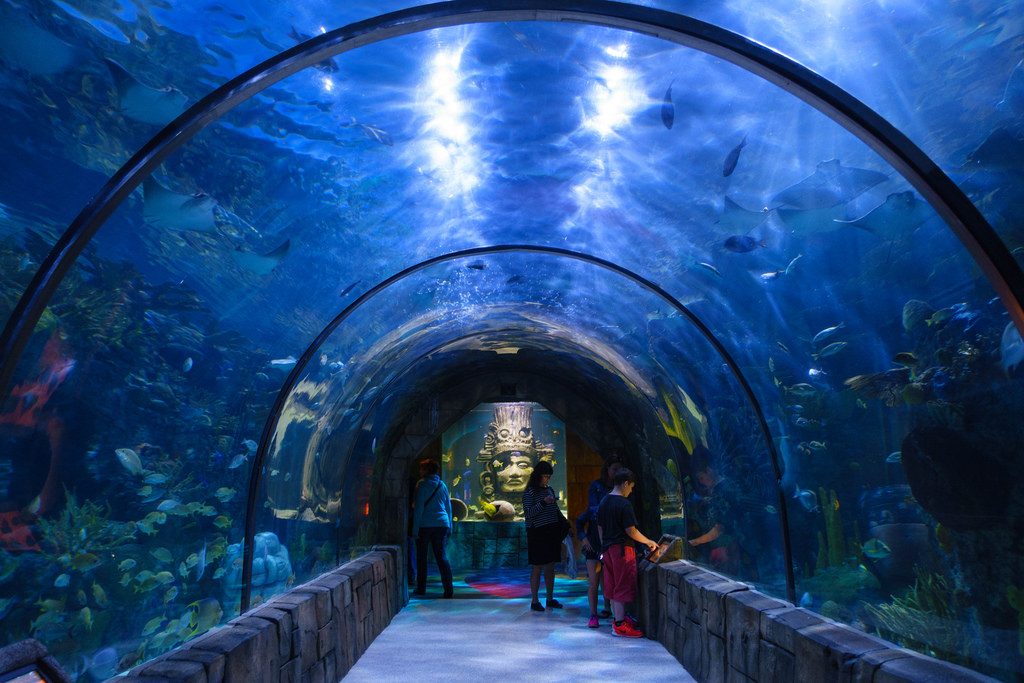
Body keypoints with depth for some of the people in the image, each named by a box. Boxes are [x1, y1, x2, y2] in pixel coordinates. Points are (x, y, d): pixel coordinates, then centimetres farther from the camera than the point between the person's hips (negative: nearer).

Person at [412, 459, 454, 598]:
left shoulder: (422, 484, -3)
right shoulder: (442, 485, 13)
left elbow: (418, 507, -8)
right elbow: (448, 507, 15)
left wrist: (415, 528, -8)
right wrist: (449, 527, 20)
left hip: (425, 525, -4)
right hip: (441, 524, 4)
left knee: (421, 557, 9)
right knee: (442, 556, 2)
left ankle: (421, 588, 13)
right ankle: (448, 589, -7)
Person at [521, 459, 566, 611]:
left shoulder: (550, 490, 11)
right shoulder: (530, 493, -7)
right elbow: (528, 513, -15)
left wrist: (564, 524, 10)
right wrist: (543, 502, -22)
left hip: (551, 533, 6)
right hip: (537, 534, -6)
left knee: (550, 567, 11)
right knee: (537, 568, -1)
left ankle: (550, 599, 20)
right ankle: (534, 601, 7)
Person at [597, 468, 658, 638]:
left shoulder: (603, 502, 8)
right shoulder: (624, 504, -17)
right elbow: (631, 531, -17)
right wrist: (648, 542, -4)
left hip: (607, 549, 8)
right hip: (622, 549, -8)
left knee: (613, 587, 15)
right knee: (622, 587, -2)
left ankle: (618, 618, 26)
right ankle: (619, 625, 2)